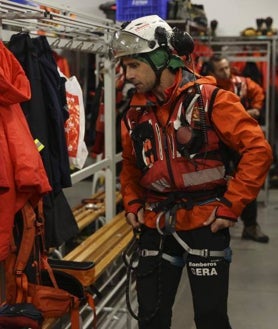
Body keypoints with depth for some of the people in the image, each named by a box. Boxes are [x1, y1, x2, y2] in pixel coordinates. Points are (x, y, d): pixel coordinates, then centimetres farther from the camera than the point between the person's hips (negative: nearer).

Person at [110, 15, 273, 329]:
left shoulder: (208, 99, -11)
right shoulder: (135, 113, 5)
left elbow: (257, 149, -13)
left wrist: (231, 205, -15)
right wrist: (132, 204, 6)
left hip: (204, 224, -4)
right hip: (155, 227, 5)